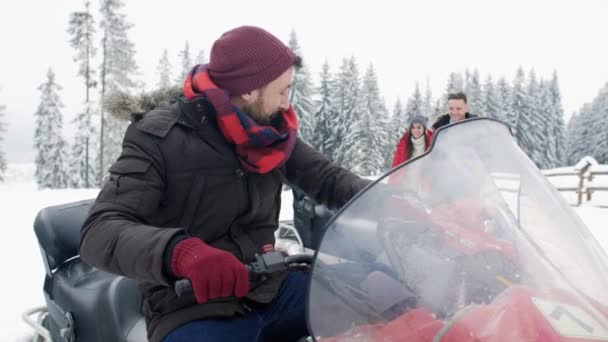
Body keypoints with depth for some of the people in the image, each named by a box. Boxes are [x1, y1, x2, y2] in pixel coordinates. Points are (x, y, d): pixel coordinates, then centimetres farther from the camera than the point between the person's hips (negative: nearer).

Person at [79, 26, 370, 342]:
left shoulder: (271, 131, 4)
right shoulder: (159, 137, -14)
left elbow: (326, 178, 9)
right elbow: (98, 233, -23)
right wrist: (182, 252, -43)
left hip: (269, 289, 6)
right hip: (193, 311, -5)